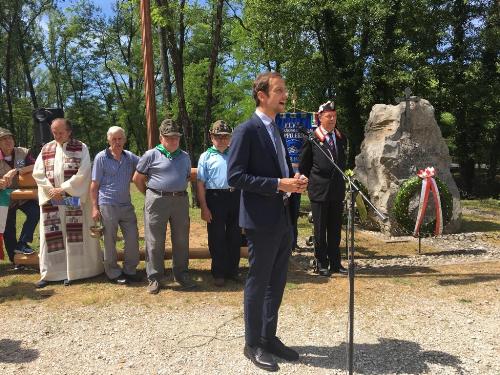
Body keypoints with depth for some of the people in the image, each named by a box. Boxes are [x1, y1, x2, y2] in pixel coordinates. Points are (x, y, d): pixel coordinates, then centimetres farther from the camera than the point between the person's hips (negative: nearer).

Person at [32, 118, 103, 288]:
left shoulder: (81, 148, -2)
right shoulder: (46, 149, 10)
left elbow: (83, 173, -11)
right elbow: (37, 173, 6)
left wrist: (63, 189, -14)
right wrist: (51, 190, -8)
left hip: (74, 199, -3)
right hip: (51, 199, 4)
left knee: (75, 234, 0)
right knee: (52, 235, 6)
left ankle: (74, 271, 10)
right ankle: (50, 273, 14)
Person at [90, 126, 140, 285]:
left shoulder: (130, 157, 8)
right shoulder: (101, 158, -3)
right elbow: (94, 185, -4)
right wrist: (95, 207, -9)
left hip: (127, 205, 4)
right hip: (108, 205, -4)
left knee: (133, 238, 6)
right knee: (110, 241, 4)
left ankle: (130, 270, 22)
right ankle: (113, 273, 19)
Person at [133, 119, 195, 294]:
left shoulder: (185, 156, 12)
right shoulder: (151, 155, -2)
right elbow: (137, 178, 4)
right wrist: (150, 195, 7)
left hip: (181, 200, 4)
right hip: (157, 201, -4)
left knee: (181, 240, 10)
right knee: (155, 241, 2)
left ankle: (181, 274, 24)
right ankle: (154, 278, 15)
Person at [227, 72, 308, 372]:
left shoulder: (279, 131, 15)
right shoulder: (247, 131, -11)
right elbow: (235, 176, -17)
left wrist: (296, 180, 1)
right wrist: (279, 185, -21)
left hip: (284, 219, 8)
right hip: (262, 220, -8)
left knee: (277, 283, 16)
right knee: (258, 283, 5)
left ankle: (269, 337, 32)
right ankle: (253, 344, 22)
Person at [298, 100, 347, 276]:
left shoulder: (341, 138, 11)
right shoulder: (311, 138, -4)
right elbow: (303, 166, 0)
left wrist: (342, 180, 13)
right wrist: (310, 185, 0)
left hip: (337, 191, 5)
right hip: (319, 191, -4)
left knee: (335, 229, 11)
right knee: (320, 230, 5)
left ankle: (335, 263, 21)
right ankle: (321, 264, 15)